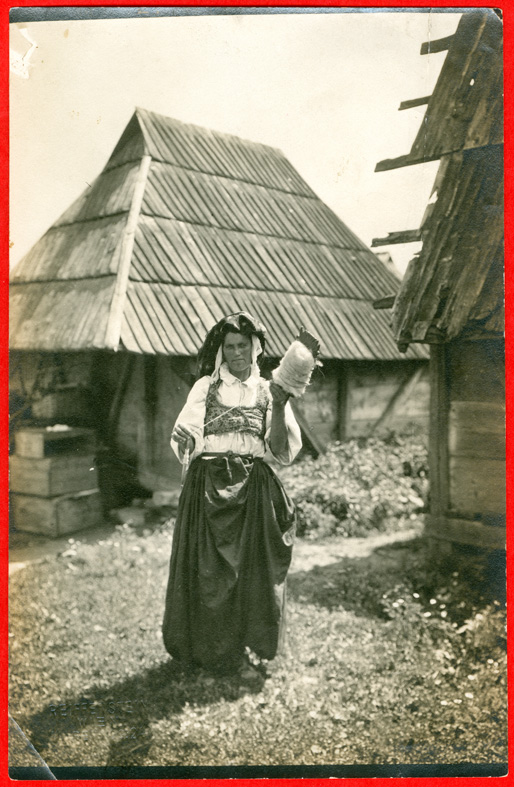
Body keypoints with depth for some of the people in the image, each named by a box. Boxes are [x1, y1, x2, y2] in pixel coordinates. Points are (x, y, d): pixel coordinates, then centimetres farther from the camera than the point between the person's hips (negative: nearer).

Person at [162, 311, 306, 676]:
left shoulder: (270, 391, 6)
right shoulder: (205, 387, 4)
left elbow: (283, 451, -2)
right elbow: (186, 442, -3)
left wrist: (279, 408, -14)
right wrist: (184, 440, -25)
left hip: (253, 492, 1)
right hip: (208, 488, -1)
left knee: (251, 568, 3)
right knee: (206, 568, 1)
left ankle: (242, 645, 22)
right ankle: (205, 645, 20)